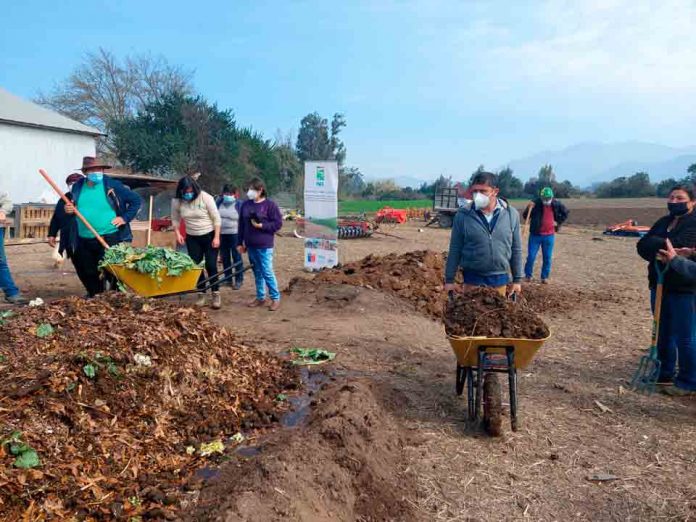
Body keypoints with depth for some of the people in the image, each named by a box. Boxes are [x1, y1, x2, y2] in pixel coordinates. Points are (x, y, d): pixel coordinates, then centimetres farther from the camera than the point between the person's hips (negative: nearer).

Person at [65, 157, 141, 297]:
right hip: (84, 241, 5)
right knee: (86, 273, 14)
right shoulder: (77, 187, 7)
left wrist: (125, 218, -8)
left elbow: (136, 200, -1)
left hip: (109, 238, -5)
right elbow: (72, 209, 21)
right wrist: (69, 210, -2)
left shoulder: (113, 185, -6)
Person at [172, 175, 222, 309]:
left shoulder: (206, 198, -20)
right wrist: (178, 234, -6)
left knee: (211, 266, -4)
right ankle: (201, 294, 17)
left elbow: (216, 218, -13)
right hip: (192, 238, 4)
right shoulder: (176, 201, -10)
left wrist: (216, 237, -15)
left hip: (210, 236, -3)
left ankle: (216, 294, 8)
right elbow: (175, 219, 7)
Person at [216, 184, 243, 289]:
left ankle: (239, 280, 8)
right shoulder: (219, 203, 6)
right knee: (224, 258, 12)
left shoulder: (239, 204, -7)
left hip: (235, 235, -5)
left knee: (236, 257, 0)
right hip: (222, 235, 5)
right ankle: (228, 279, 23)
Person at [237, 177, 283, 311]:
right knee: (257, 272, 14)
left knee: (267, 272, -5)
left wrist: (261, 226, -18)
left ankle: (275, 298, 7)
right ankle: (260, 297, 23)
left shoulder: (270, 205, -8)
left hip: (264, 246, -6)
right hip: (250, 245, 6)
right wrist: (241, 243, 12)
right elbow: (241, 224, 13)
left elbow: (278, 223, -9)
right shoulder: (245, 204, 7)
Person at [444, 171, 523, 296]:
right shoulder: (463, 215, -8)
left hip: (500, 279, 2)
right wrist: (449, 280, -1)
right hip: (473, 279, -2)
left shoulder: (511, 214, -2)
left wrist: (517, 279, 7)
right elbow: (455, 250, -2)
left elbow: (516, 250, 5)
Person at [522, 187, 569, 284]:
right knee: (531, 256, 0)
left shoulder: (556, 204, -3)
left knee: (547, 258, 8)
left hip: (549, 236, 2)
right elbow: (525, 216, -10)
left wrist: (558, 222, 5)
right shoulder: (536, 203, -12)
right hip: (535, 235, -2)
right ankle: (528, 275, 17)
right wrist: (528, 209, -28)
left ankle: (545, 277, 20)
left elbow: (565, 213, 15)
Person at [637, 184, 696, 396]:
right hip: (660, 285, 8)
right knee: (663, 335, 17)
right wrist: (663, 246, -19)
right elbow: (642, 246, -2)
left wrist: (654, 244, -12)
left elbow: (676, 245, -26)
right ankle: (665, 374, 30)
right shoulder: (663, 222, 13)